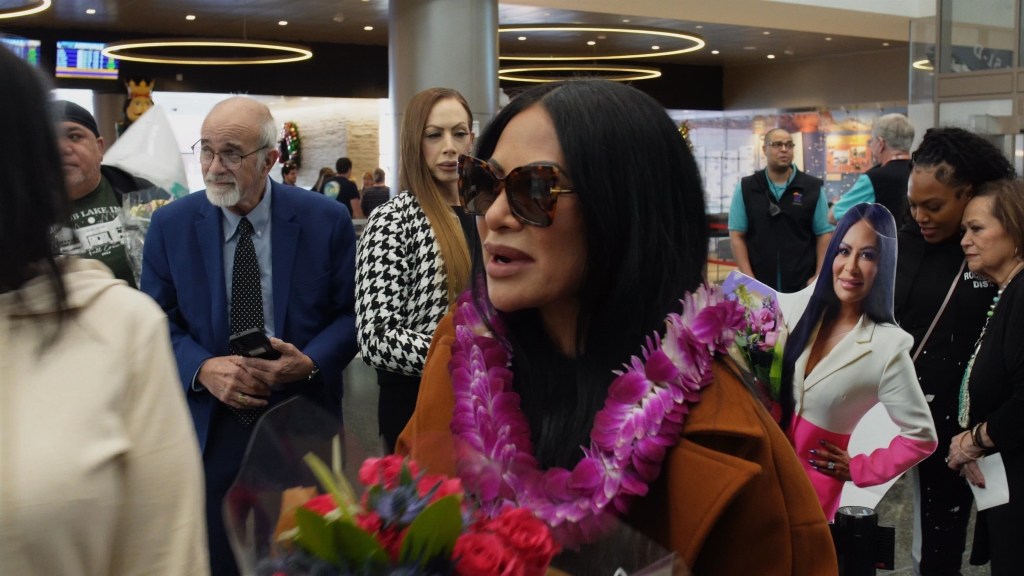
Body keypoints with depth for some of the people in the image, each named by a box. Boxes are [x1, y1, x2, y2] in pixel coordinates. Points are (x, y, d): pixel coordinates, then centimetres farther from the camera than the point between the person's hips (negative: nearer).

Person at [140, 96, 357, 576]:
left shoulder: (326, 220, -6)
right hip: (210, 427, 1)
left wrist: (310, 362, -20)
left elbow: (351, 312, -2)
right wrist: (202, 368, -18)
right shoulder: (171, 224, -2)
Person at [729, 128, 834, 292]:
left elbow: (824, 234, 5)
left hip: (803, 286, 0)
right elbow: (737, 235, 2)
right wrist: (748, 279, -7)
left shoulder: (812, 187, 4)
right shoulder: (745, 188, 4)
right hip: (759, 287, 0)